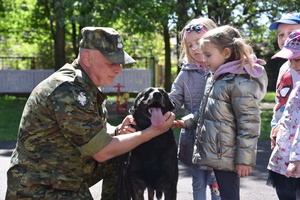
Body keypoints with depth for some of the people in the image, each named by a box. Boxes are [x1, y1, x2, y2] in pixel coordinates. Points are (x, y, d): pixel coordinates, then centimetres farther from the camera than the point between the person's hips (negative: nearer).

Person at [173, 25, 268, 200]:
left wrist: (245, 159, -18)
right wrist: (187, 122, 9)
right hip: (214, 153, 9)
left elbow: (249, 124, -19)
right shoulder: (215, 78, 12)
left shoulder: (241, 82, -17)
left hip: (227, 158, -9)